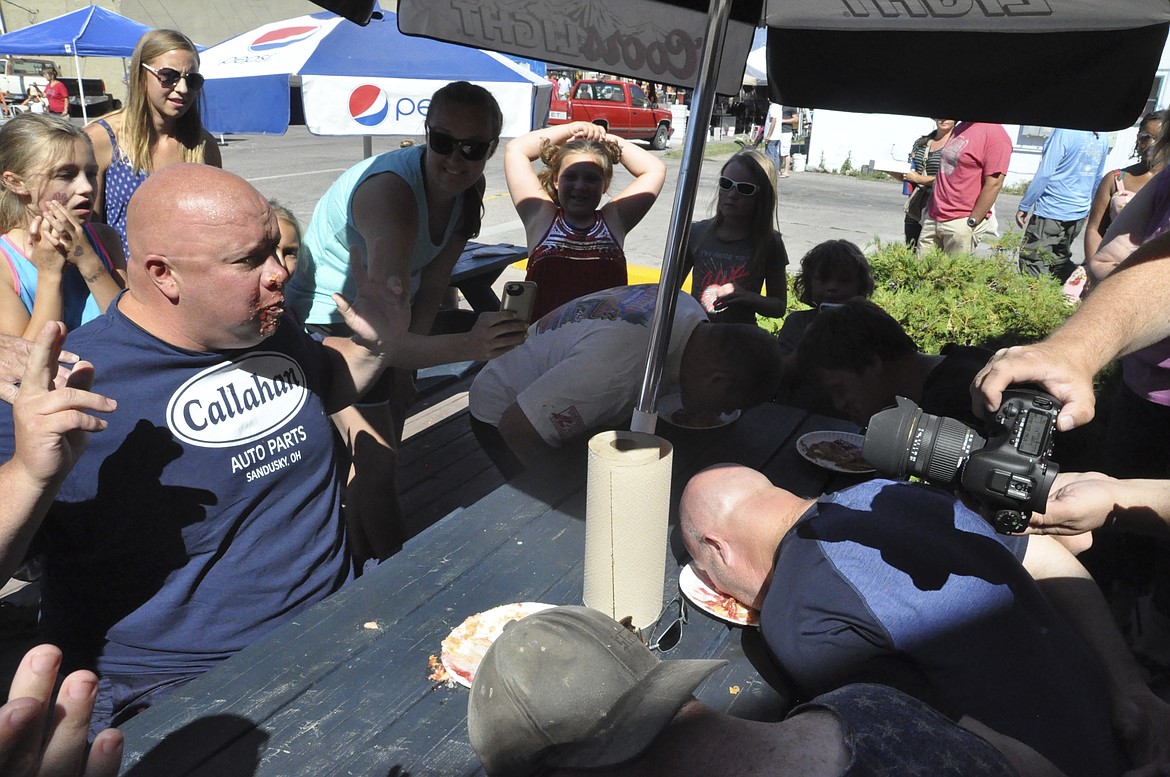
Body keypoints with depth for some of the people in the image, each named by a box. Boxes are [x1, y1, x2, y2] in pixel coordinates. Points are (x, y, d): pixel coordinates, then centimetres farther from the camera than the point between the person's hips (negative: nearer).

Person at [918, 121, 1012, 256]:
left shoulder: (995, 133, -10)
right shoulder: (960, 127, 16)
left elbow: (994, 183, -15)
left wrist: (972, 222, -16)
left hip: (962, 223, -7)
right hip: (933, 217, 7)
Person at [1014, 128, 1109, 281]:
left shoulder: (1065, 132, -16)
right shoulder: (1103, 140, 7)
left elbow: (1044, 174, -17)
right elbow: (1097, 179, 17)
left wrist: (1024, 206, -10)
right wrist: (1088, 208, 29)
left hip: (1051, 212, -8)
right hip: (1079, 213, 8)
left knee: (1033, 264, -4)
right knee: (1061, 261, 19)